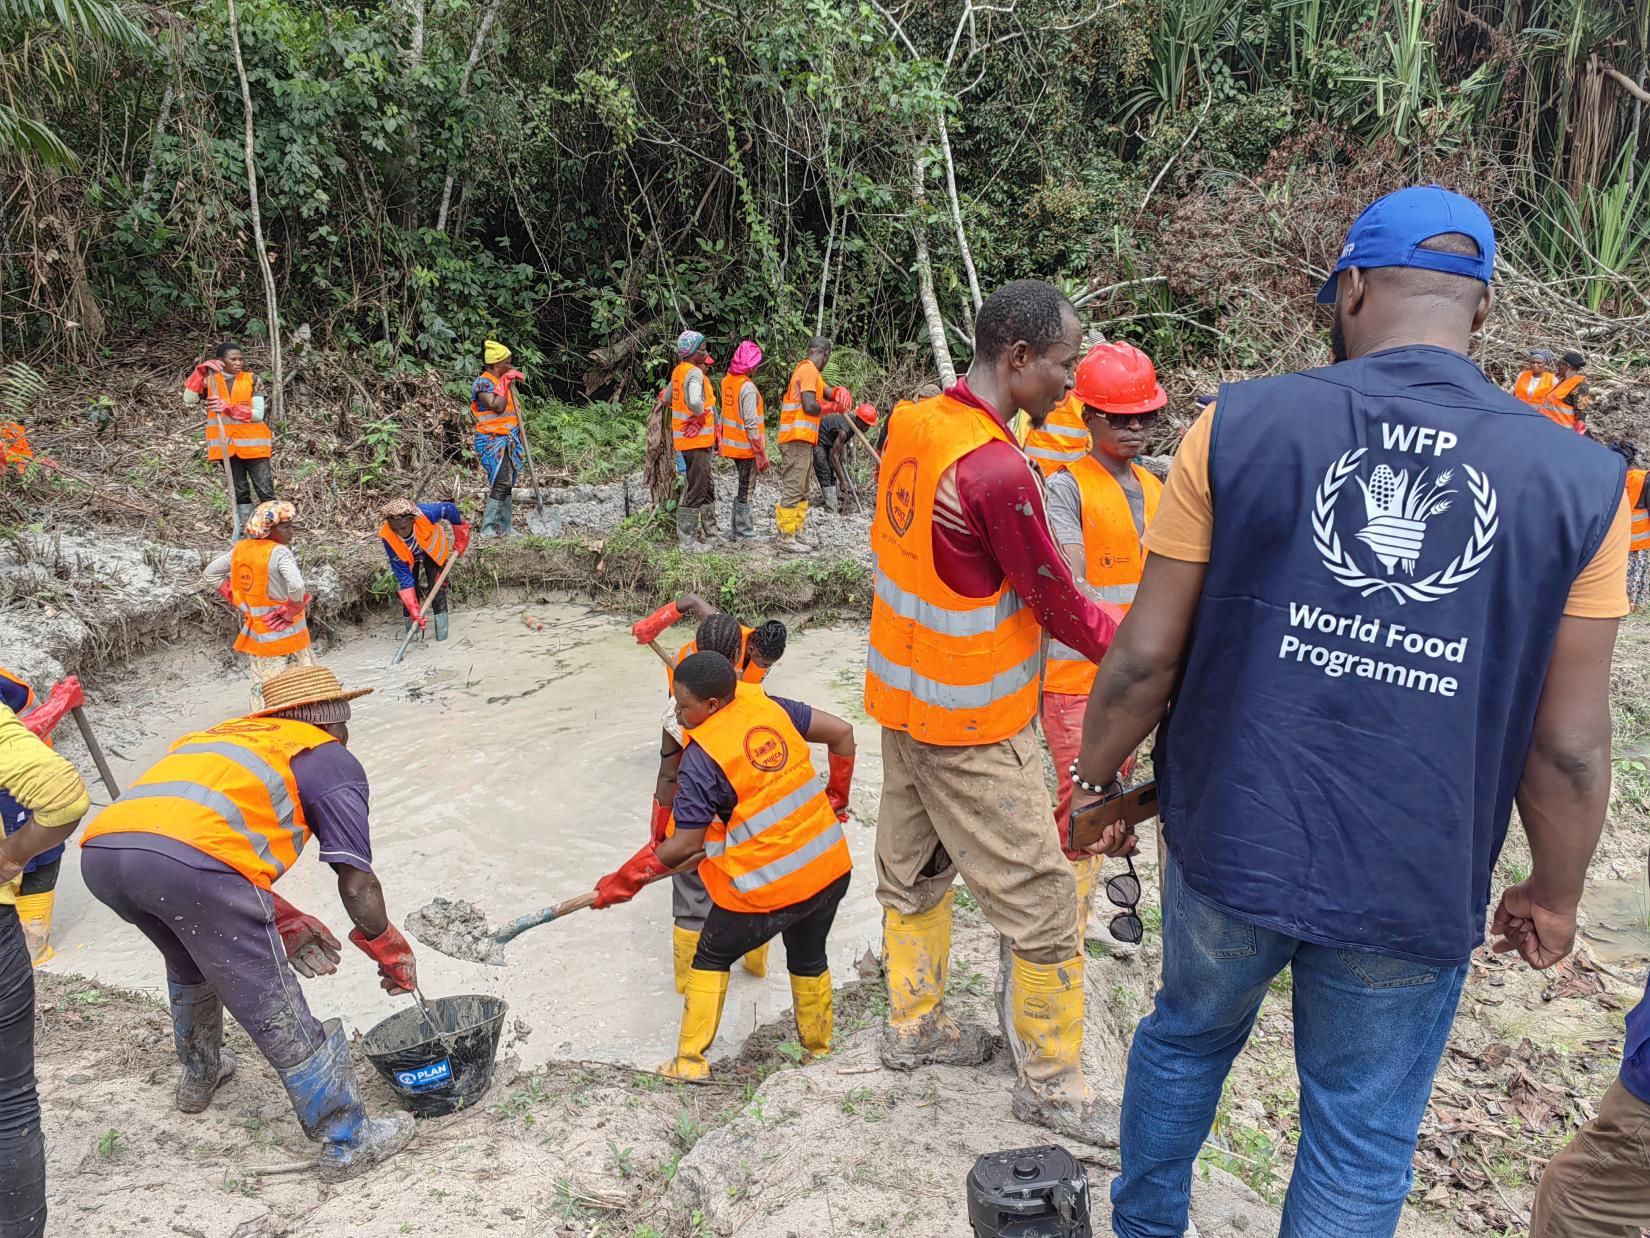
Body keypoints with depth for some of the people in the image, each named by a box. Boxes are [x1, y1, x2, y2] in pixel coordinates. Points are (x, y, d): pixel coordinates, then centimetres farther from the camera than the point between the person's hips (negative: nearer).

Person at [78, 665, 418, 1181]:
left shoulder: (225, 733, 35)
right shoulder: (332, 759, 16)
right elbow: (358, 884, 9)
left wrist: (286, 924, 37)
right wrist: (392, 952, 25)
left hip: (100, 850, 8)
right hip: (190, 862, -8)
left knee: (191, 963, 36)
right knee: (279, 1016, 6)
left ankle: (199, 1075, 58)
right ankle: (349, 1143, 19)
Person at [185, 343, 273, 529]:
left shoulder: (251, 379, -2)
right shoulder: (210, 380, 4)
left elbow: (258, 414, -10)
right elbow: (189, 399, -12)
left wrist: (229, 408, -21)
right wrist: (201, 371, -18)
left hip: (253, 443, -2)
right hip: (227, 444, 2)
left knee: (266, 491, -5)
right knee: (240, 492, 10)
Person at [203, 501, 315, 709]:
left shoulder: (240, 548, 3)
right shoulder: (279, 552, -19)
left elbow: (210, 574, 13)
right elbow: (296, 586, -35)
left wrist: (238, 601, 11)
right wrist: (292, 611, -17)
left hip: (254, 634, 7)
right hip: (283, 635, -7)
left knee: (262, 687, 17)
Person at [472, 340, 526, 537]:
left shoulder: (502, 381, 16)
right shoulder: (483, 383, -11)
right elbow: (496, 407, -24)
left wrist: (520, 428, 15)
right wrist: (505, 383, -17)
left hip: (508, 439, 9)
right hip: (492, 440, -9)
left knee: (508, 485, 8)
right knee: (501, 483, -17)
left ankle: (506, 527, 12)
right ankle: (487, 528, -14)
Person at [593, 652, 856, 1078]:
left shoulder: (702, 756, -17)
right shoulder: (768, 706, -1)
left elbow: (684, 845, -15)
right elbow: (842, 732, 5)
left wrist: (622, 882, -3)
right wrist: (836, 796, 18)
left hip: (766, 889, -6)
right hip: (830, 865, 6)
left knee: (711, 959, 18)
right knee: (809, 957, 28)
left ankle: (691, 1060, 21)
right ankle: (818, 1044, 44)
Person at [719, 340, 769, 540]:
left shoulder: (727, 381, 2)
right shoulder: (748, 387, -21)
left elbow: (727, 413, 8)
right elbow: (752, 425, -21)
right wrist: (761, 453, -16)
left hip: (731, 444, 8)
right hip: (746, 447, -7)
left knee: (743, 486, 21)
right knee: (745, 489, 5)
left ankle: (741, 524, 30)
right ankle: (743, 529, 15)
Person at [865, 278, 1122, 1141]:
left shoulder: (910, 425, -1)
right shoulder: (998, 472, -27)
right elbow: (1058, 607, -17)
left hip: (901, 695, 9)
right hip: (972, 727, -9)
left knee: (912, 868, 22)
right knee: (1040, 900, 5)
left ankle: (914, 1025, 40)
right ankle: (1049, 1084, 20)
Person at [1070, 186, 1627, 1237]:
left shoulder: (1240, 424, -9)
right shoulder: (1579, 481, -6)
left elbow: (1147, 655, -8)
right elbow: (1568, 745, -3)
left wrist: (1097, 775, 9)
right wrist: (1556, 894, 14)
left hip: (1227, 841, 1)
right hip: (1415, 892, 0)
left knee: (1185, 1039, 27)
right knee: (1363, 1145, 18)